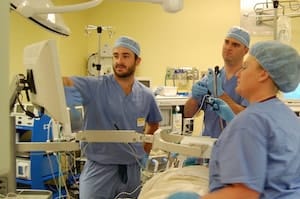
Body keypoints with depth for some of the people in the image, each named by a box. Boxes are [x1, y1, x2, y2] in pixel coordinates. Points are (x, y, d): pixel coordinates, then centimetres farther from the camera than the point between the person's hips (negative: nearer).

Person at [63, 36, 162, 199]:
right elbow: (65, 83, -28)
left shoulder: (146, 95, 2)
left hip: (132, 169, 4)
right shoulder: (95, 87, -11)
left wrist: (145, 146, 8)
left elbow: (153, 123, 21)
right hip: (99, 168, -4)